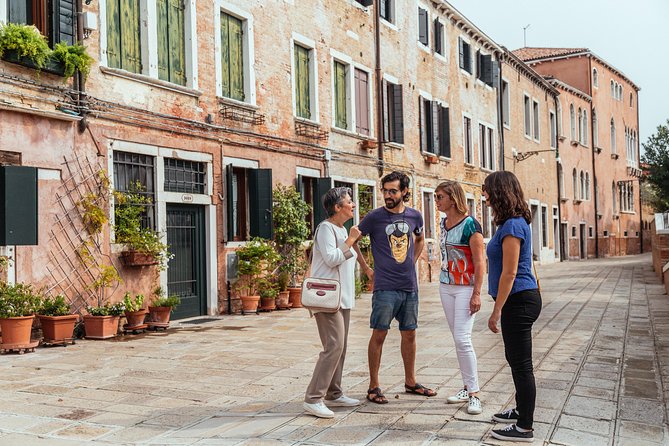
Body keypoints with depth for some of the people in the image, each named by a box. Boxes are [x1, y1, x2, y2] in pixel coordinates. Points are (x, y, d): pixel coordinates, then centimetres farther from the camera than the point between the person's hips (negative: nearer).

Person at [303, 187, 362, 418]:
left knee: (339, 347, 12)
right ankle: (313, 398, -12)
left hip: (342, 297, 10)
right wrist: (350, 241, -14)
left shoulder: (342, 230, 18)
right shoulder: (326, 228, -11)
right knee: (333, 345, -16)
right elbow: (331, 258, -21)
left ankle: (333, 394, 21)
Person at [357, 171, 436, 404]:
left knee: (409, 334, 13)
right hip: (385, 287, -4)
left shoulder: (414, 216, 6)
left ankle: (410, 382, 27)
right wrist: (367, 269, -1)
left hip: (410, 286, 5)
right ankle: (374, 387, 7)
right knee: (379, 334, -2)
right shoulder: (374, 217, -7)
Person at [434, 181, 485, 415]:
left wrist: (476, 293, -18)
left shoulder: (470, 224, -14)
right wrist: (445, 278, 18)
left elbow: (479, 262, -15)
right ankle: (468, 387, 20)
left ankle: (474, 395, -2)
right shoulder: (444, 223, 8)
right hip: (445, 286, 8)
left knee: (462, 339, -11)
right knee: (457, 339, 10)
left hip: (465, 288, -7)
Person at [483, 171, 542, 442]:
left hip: (518, 301, -10)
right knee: (515, 359, 21)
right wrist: (500, 306, 20)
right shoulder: (514, 222, 12)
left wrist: (497, 310, -17)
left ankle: (525, 428, 8)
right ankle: (522, 410, 36)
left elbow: (509, 273, -21)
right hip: (519, 300, 10)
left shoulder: (512, 226, -18)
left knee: (521, 364, -2)